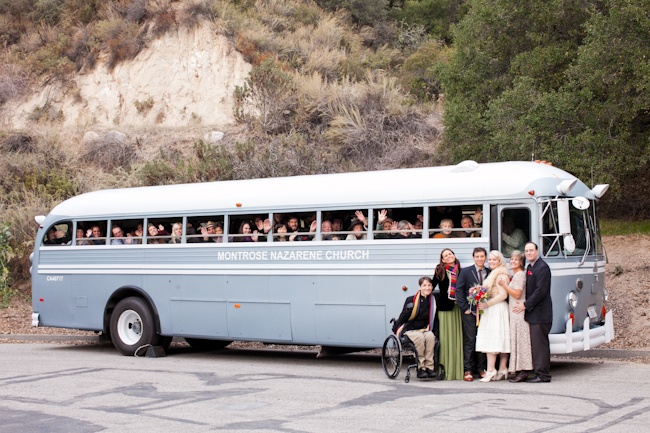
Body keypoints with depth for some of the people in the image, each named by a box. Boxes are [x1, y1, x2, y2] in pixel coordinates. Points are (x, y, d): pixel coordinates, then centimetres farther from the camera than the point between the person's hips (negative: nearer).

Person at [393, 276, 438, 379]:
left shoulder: (433, 301, 6)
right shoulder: (411, 300, -3)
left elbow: (433, 320, 15)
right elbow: (403, 317, -1)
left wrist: (429, 329, 2)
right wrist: (396, 329, -8)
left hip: (424, 330, 3)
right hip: (410, 330, -3)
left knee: (430, 336, -33)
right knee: (420, 337, -36)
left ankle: (429, 367, -31)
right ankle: (420, 368, -31)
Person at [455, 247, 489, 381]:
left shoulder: (490, 273, 7)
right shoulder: (465, 272, 2)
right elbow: (459, 290, -1)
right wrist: (465, 308, -7)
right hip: (470, 312, -2)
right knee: (469, 340, -3)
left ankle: (481, 369, 13)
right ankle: (468, 370, 0)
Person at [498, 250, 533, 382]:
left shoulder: (520, 275, -10)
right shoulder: (515, 275, 20)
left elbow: (517, 294, -18)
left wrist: (504, 285, -14)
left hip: (519, 311, -10)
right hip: (514, 312, 10)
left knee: (520, 340, -9)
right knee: (517, 341, 8)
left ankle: (523, 372, -8)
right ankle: (520, 371, 10)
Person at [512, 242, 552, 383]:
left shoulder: (542, 267, -12)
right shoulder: (529, 267, 17)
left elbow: (541, 291, -19)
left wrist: (525, 305, -16)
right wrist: (523, 303, 6)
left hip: (540, 314, -10)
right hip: (533, 313, 10)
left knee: (540, 344, -7)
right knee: (535, 344, 11)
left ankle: (543, 375, -3)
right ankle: (539, 372, 15)